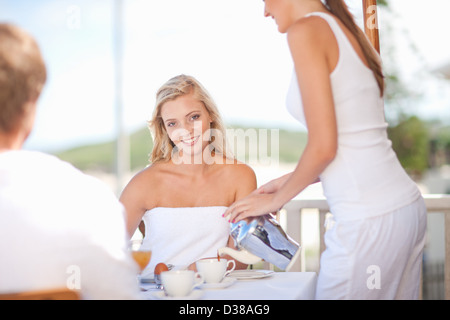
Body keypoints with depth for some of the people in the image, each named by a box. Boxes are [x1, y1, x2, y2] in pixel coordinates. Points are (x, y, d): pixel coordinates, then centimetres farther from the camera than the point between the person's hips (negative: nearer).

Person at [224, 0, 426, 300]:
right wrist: (289, 182, 20)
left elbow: (324, 146, -15)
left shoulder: (306, 31, -10)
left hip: (369, 218, -9)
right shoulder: (348, 30, 15)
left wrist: (276, 200, 1)